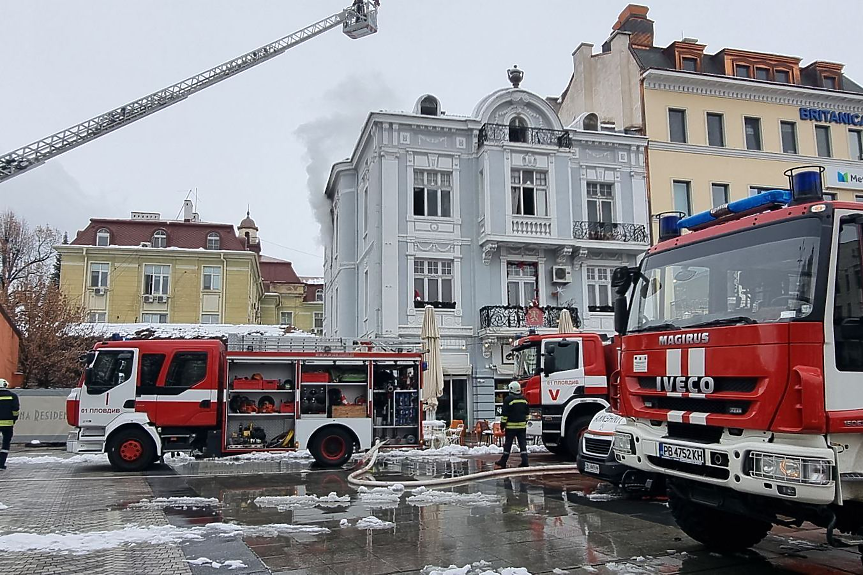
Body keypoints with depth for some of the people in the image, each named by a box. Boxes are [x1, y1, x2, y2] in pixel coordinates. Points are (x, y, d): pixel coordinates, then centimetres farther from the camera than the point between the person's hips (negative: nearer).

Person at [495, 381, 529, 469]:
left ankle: (502, 462, 8)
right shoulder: (524, 399, 9)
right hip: (522, 425, 4)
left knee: (508, 444, 2)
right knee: (523, 443, 5)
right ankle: (524, 461, -2)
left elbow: (505, 413, -10)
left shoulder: (508, 399, -10)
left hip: (511, 426, -4)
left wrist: (502, 424, -3)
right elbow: (527, 413, 17)